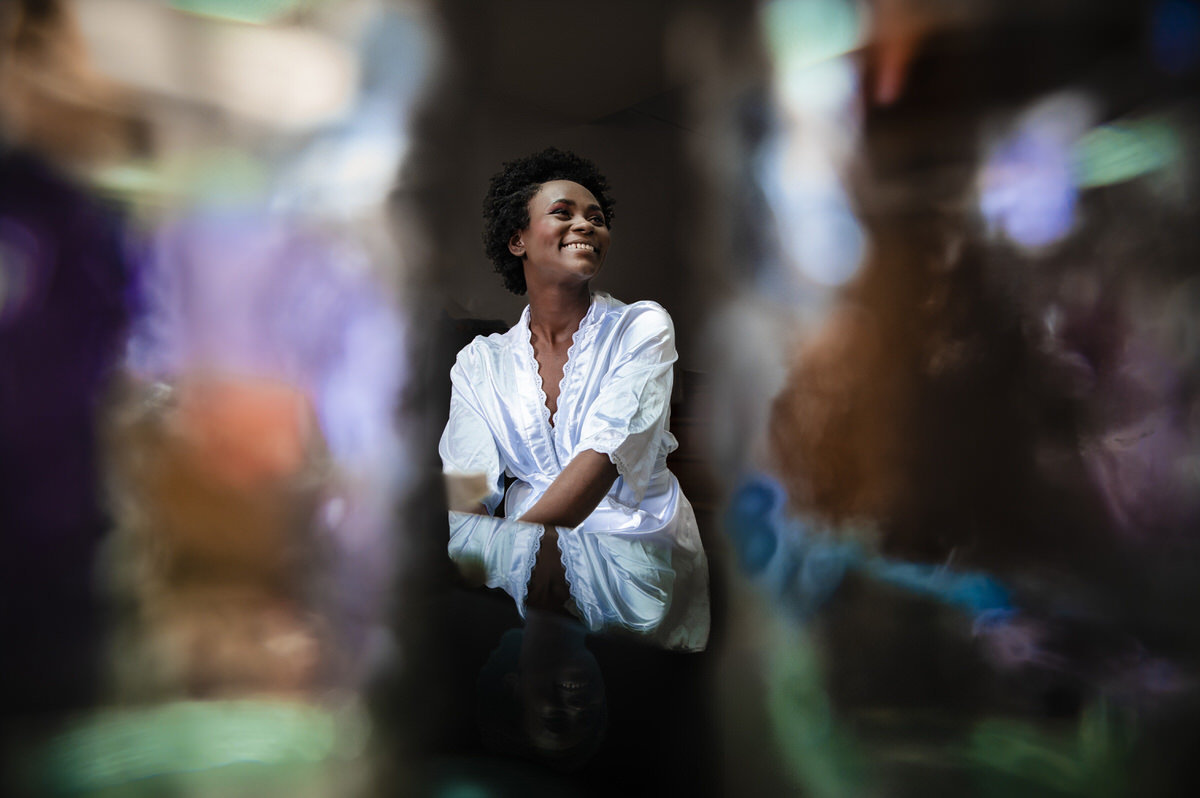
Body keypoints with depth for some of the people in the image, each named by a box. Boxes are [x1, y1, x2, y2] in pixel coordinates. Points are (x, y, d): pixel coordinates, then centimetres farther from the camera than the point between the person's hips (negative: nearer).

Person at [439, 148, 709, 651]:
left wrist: (514, 540, -28)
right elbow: (468, 481, 0)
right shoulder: (479, 362, 13)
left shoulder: (642, 327, 4)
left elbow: (608, 454, -12)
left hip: (634, 548, -3)